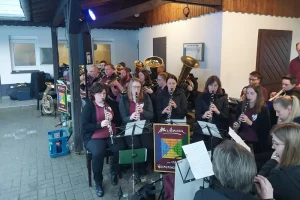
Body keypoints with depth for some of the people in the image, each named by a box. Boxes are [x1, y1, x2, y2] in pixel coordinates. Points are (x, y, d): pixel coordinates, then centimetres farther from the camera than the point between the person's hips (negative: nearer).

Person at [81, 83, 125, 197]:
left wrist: (112, 117, -11)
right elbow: (84, 126, -12)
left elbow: (119, 120, 12)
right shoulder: (88, 106, -4)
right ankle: (98, 182, -7)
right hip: (94, 137, -4)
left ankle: (115, 172, 6)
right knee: (98, 153, -33)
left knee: (121, 148, -25)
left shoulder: (110, 104, 10)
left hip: (111, 135, 4)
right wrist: (100, 124, -26)